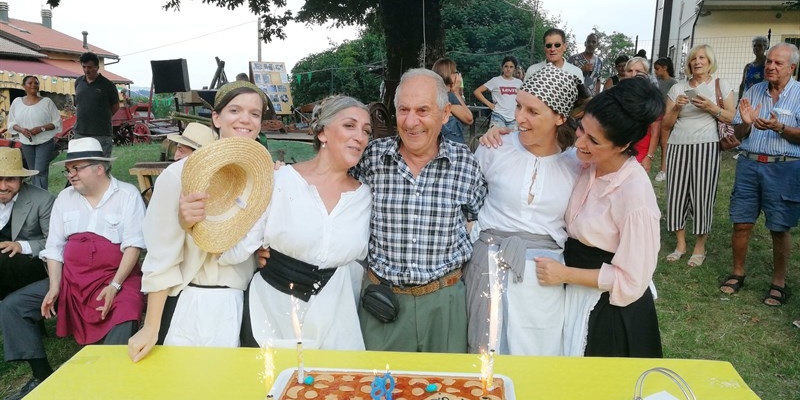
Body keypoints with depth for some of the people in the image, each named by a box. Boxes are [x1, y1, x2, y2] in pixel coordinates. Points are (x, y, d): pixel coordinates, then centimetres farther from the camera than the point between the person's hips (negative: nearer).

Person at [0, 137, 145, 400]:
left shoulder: (127, 194, -4)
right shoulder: (65, 197, 11)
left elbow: (133, 245, -11)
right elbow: (54, 247, 8)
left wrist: (114, 286, -21)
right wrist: (54, 287, -7)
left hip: (116, 277, -5)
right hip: (70, 279, 6)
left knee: (125, 319, -34)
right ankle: (43, 375, 4)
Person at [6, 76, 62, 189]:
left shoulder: (47, 102, -5)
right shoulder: (17, 102, 4)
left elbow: (57, 122, -5)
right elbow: (11, 123, 9)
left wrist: (41, 128, -20)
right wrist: (21, 130, -12)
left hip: (45, 142, -4)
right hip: (26, 143, 4)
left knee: (41, 171, -11)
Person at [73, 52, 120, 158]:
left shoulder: (107, 85, -5)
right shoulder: (78, 82, 9)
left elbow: (115, 106, 5)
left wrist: (102, 118, 8)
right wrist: (85, 117, 16)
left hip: (101, 134, -5)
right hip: (80, 132, 5)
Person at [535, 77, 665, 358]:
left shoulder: (635, 193, -27)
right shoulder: (587, 164, -9)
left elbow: (631, 280, -22)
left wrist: (565, 274, -19)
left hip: (611, 313, -7)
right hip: (575, 296, 7)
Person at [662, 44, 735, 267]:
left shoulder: (721, 86, 6)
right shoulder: (678, 88, 10)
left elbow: (732, 118, 3)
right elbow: (666, 124, 10)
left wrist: (711, 108, -12)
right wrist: (676, 107, -8)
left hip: (705, 148, -2)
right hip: (678, 147, 2)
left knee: (702, 195, -1)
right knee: (677, 194, 2)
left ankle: (700, 247, 11)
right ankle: (680, 244, 16)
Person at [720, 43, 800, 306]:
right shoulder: (753, 92, 9)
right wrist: (746, 123, -9)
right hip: (748, 164, 3)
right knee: (741, 224, 6)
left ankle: (779, 282, 18)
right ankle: (737, 273, 22)